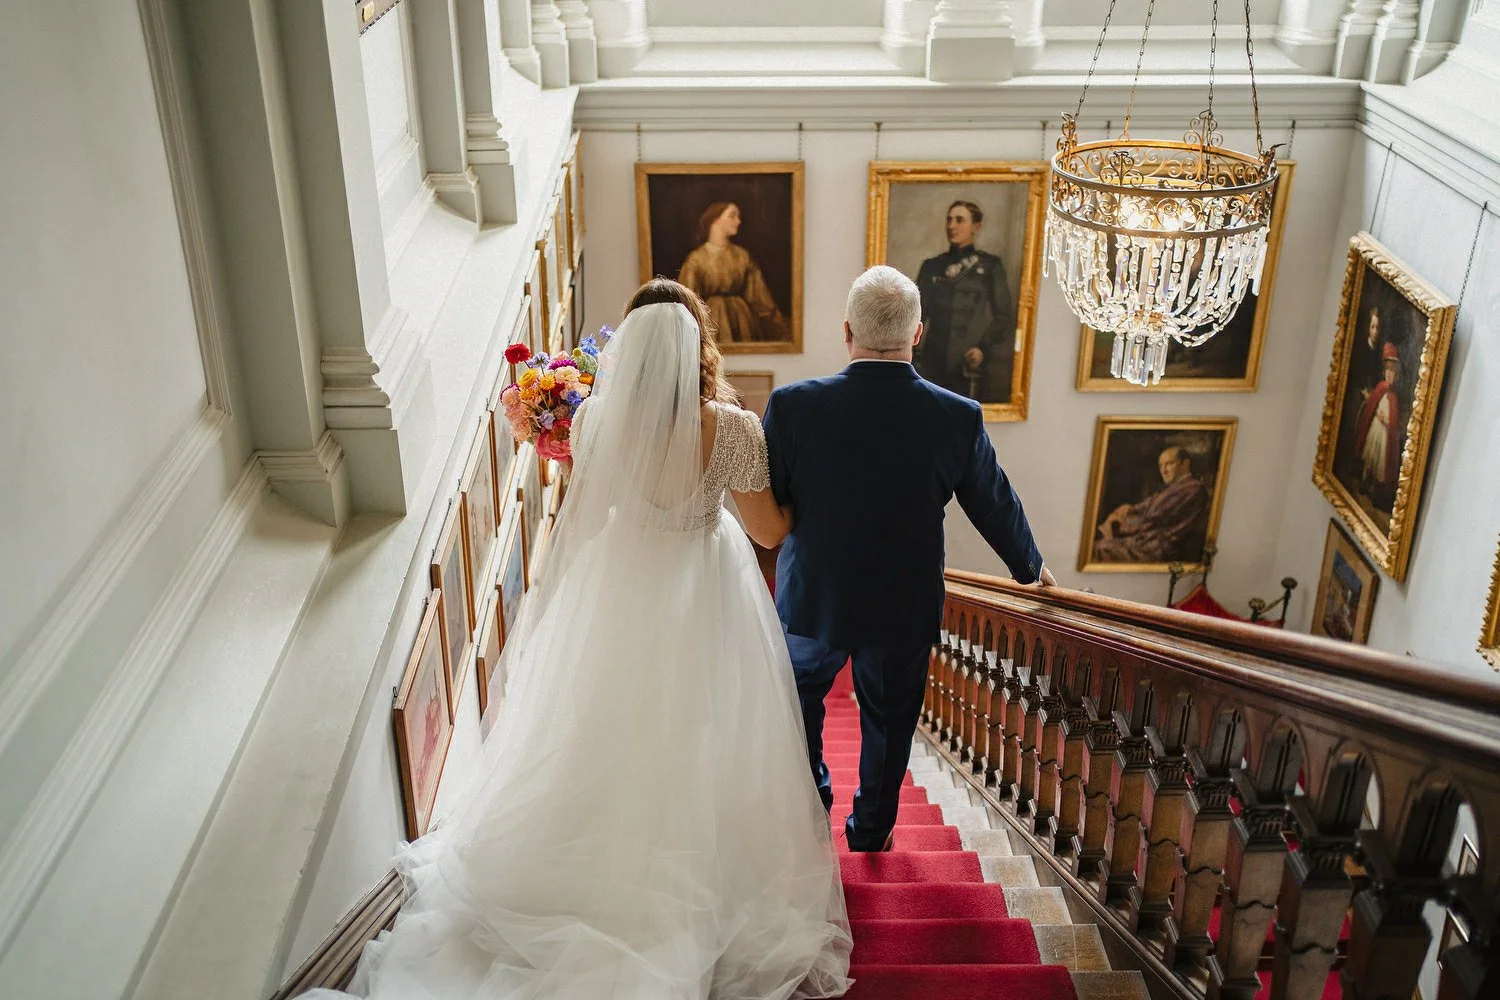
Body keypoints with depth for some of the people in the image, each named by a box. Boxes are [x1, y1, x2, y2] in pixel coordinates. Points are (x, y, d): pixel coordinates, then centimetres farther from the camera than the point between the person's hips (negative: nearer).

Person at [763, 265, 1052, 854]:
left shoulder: (793, 405, -21)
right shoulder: (959, 417, -16)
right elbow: (995, 504, -2)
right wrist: (1030, 566, 17)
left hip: (813, 600, -1)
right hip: (906, 607, 1)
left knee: (801, 693, 27)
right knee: (889, 719, 21)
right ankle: (872, 829, 38)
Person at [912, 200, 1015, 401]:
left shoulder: (990, 266, 3)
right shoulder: (931, 266, 12)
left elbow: (1004, 316, 3)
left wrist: (984, 349, -11)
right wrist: (909, 354, 0)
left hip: (968, 364, -2)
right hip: (932, 363, 3)